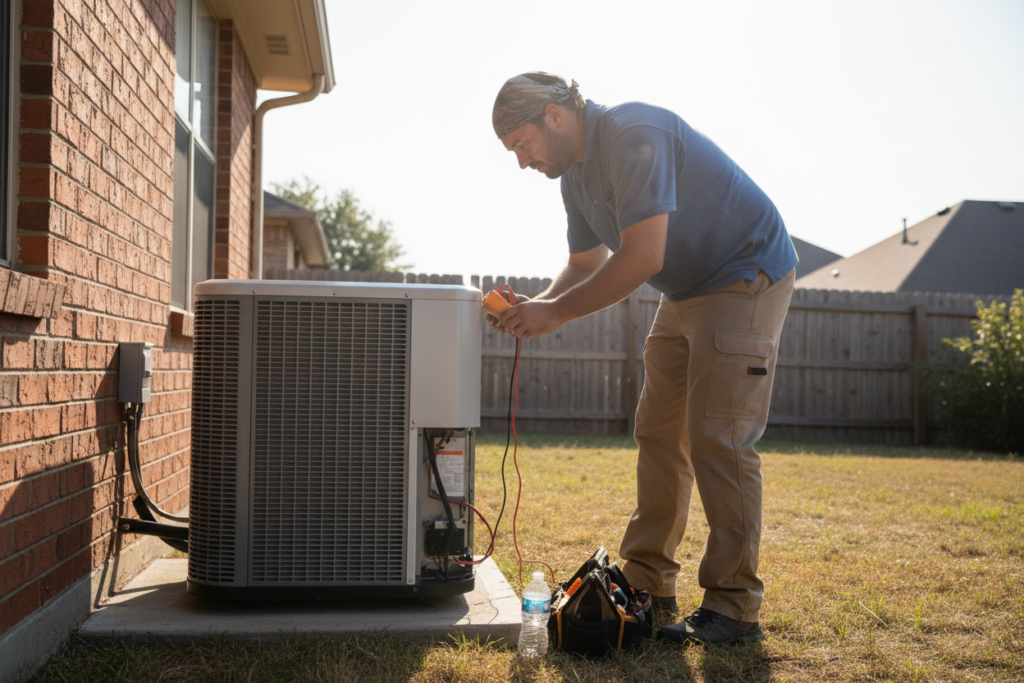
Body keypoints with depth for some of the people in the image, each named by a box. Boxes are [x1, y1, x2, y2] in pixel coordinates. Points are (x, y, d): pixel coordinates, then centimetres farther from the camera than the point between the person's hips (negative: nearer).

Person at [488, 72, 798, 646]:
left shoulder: (634, 136, -24)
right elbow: (587, 265, 13)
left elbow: (642, 258, -31)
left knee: (718, 439, -13)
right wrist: (536, 308, -7)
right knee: (658, 434, 7)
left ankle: (734, 607, -6)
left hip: (745, 279, -9)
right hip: (686, 293, 10)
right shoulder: (576, 172, 6)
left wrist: (555, 313, -24)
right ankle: (648, 587, 15)